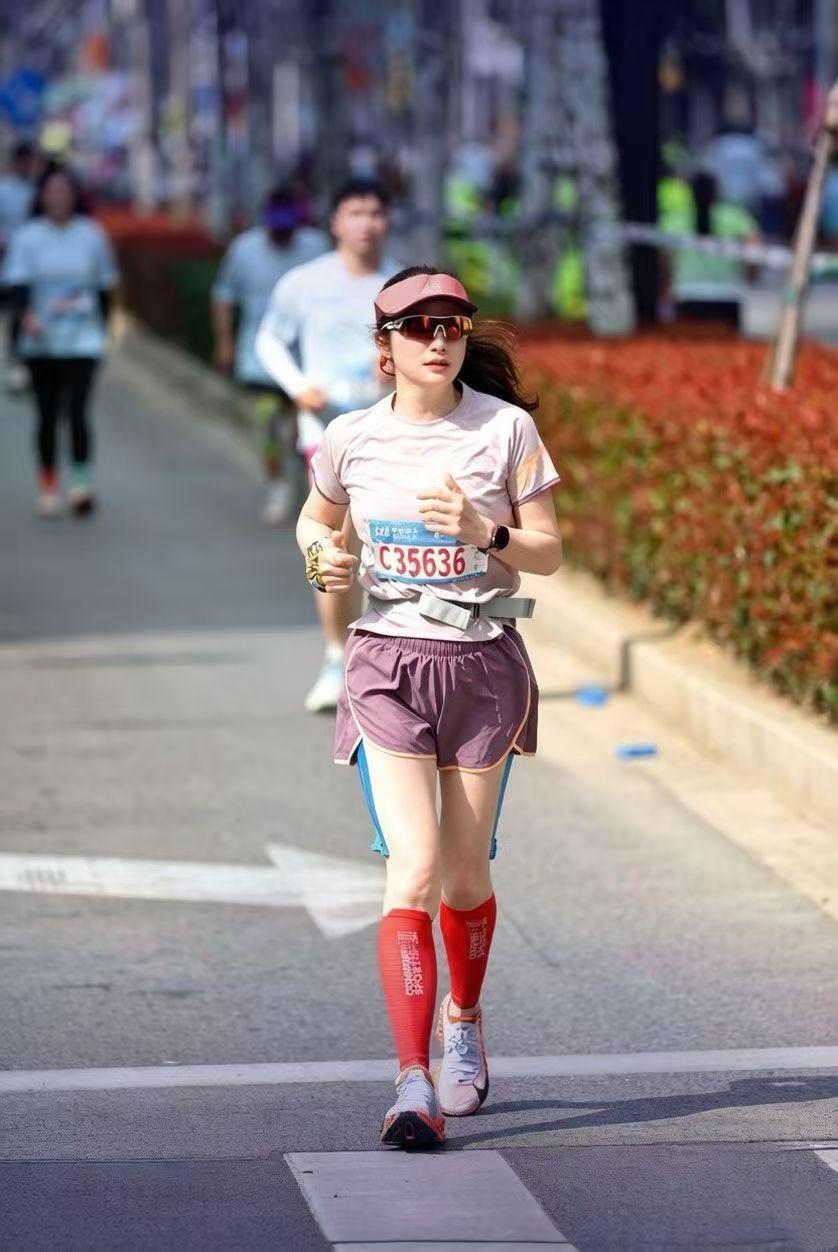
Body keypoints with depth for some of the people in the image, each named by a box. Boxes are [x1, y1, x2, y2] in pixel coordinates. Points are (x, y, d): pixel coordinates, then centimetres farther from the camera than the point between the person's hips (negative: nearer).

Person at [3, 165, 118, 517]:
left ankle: (81, 483, -14)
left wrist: (102, 326, 14)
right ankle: (48, 488, 18)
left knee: (77, 410, -14)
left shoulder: (92, 235, 3)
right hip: (40, 341, 1)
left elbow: (105, 286, 12)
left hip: (82, 339, -1)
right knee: (47, 416, 7)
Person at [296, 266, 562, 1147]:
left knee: (464, 875, 11)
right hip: (389, 665, -1)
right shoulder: (351, 439, -1)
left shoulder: (506, 428, -4)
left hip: (483, 667, 1)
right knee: (413, 868, -15)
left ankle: (463, 1024, 40)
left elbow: (549, 552, -1)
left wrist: (485, 531, -20)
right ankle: (414, 1084, -17)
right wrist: (322, 560, -5)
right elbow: (315, 521, 18)